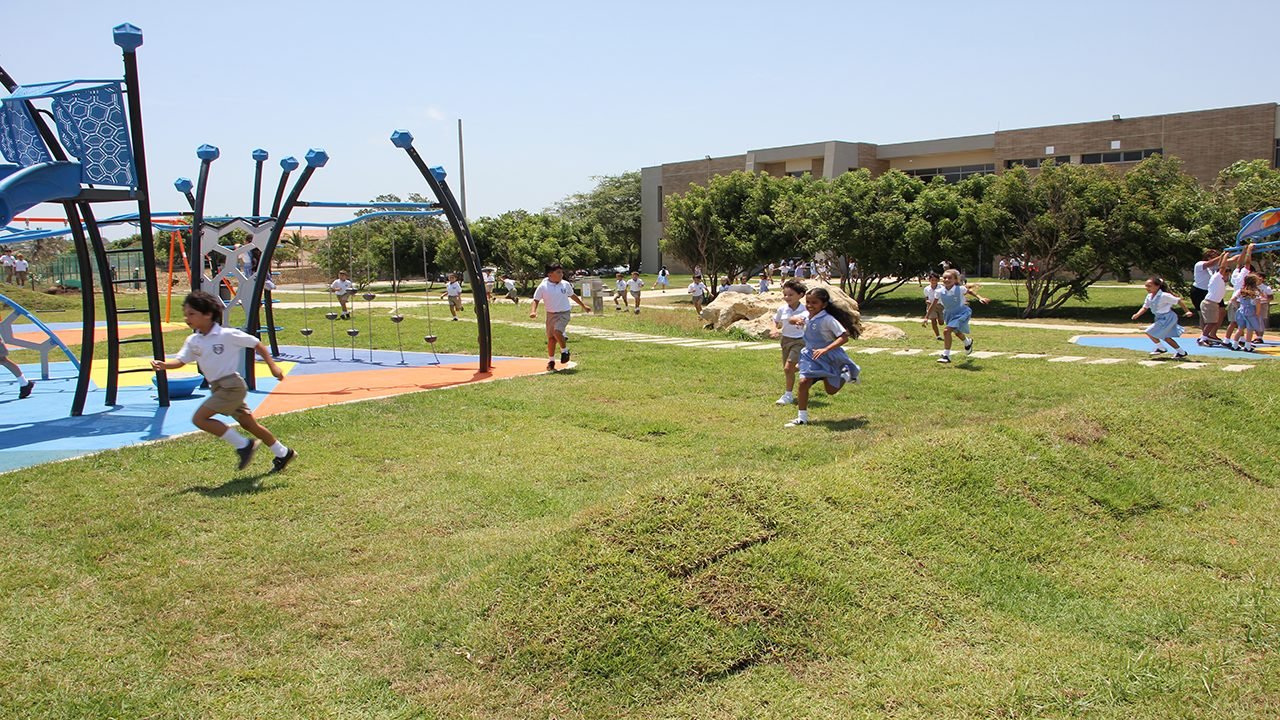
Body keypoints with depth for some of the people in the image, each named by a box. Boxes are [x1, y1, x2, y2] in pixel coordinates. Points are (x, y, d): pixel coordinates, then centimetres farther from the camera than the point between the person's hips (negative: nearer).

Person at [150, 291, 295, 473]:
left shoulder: (227, 335, -13)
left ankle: (244, 445, -9)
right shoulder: (193, 341, 7)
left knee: (199, 418, -16)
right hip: (217, 388, 7)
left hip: (231, 386, -7)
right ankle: (283, 453, 27)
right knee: (249, 425, 14)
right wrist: (163, 364, -21)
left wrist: (272, 365, -10)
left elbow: (257, 345, -7)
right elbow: (180, 360, -1)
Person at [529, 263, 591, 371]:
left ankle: (565, 350, 1)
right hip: (551, 314, 1)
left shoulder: (565, 284, -1)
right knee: (551, 338, 5)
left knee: (557, 332, -24)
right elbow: (536, 300, -2)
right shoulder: (543, 286, -8)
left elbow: (572, 295, 16)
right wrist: (533, 311, -19)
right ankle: (551, 360, 22)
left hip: (564, 313, -1)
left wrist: (583, 305, 24)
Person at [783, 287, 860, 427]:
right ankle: (802, 418, 0)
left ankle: (848, 373, 38)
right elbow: (792, 320, 16)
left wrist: (825, 349, -38)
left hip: (828, 357, -5)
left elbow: (844, 337, -28)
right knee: (804, 382, -10)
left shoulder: (828, 319, -24)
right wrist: (795, 320, -11)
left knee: (831, 390, 8)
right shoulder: (807, 317, -3)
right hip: (811, 356, 5)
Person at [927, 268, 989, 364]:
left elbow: (969, 291, 2)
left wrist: (980, 298, -5)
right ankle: (968, 342, 64)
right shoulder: (940, 292, -14)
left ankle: (946, 355, -18)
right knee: (956, 332, 29)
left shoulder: (960, 289, -21)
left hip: (960, 313, -5)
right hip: (949, 314, 5)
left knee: (946, 331, -24)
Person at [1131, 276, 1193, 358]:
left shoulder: (1164, 296, -22)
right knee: (1166, 337, 14)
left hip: (1167, 318, -9)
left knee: (1150, 332, -11)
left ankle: (1160, 348, 8)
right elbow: (1145, 307, 9)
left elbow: (1178, 301, -18)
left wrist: (1187, 311, -19)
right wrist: (1137, 315, -10)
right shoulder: (1149, 297, 2)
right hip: (1160, 318, 9)